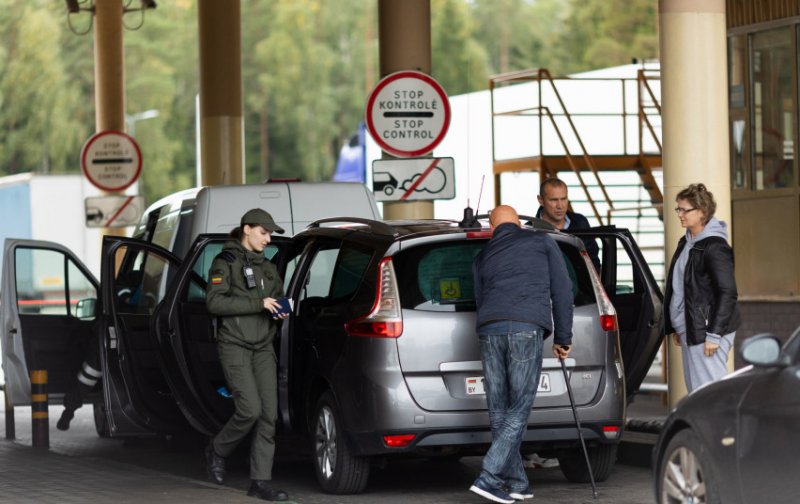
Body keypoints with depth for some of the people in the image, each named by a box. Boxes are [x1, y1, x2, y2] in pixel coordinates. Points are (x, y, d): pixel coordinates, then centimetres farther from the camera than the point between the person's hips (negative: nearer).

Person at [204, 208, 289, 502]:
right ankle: (217, 451, 12)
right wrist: (258, 304, -18)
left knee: (269, 415, -3)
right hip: (234, 345, -6)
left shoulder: (268, 268, 17)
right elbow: (214, 302, -14)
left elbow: (278, 299, 30)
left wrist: (280, 310, 5)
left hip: (263, 347, 6)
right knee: (250, 409, -15)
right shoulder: (225, 262, -3)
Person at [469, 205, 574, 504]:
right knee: (519, 409, 0)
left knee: (499, 411, 10)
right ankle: (489, 477, -10)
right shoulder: (541, 242, 17)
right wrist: (563, 338, 17)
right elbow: (561, 291, 13)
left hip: (489, 331, 4)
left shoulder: (482, 257, 25)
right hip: (526, 329, -4)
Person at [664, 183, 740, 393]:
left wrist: (714, 335, -19)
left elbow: (728, 293, -18)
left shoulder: (715, 248, -15)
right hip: (689, 331, 9)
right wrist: (675, 327, 19)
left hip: (706, 331, -9)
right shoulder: (686, 243, 13)